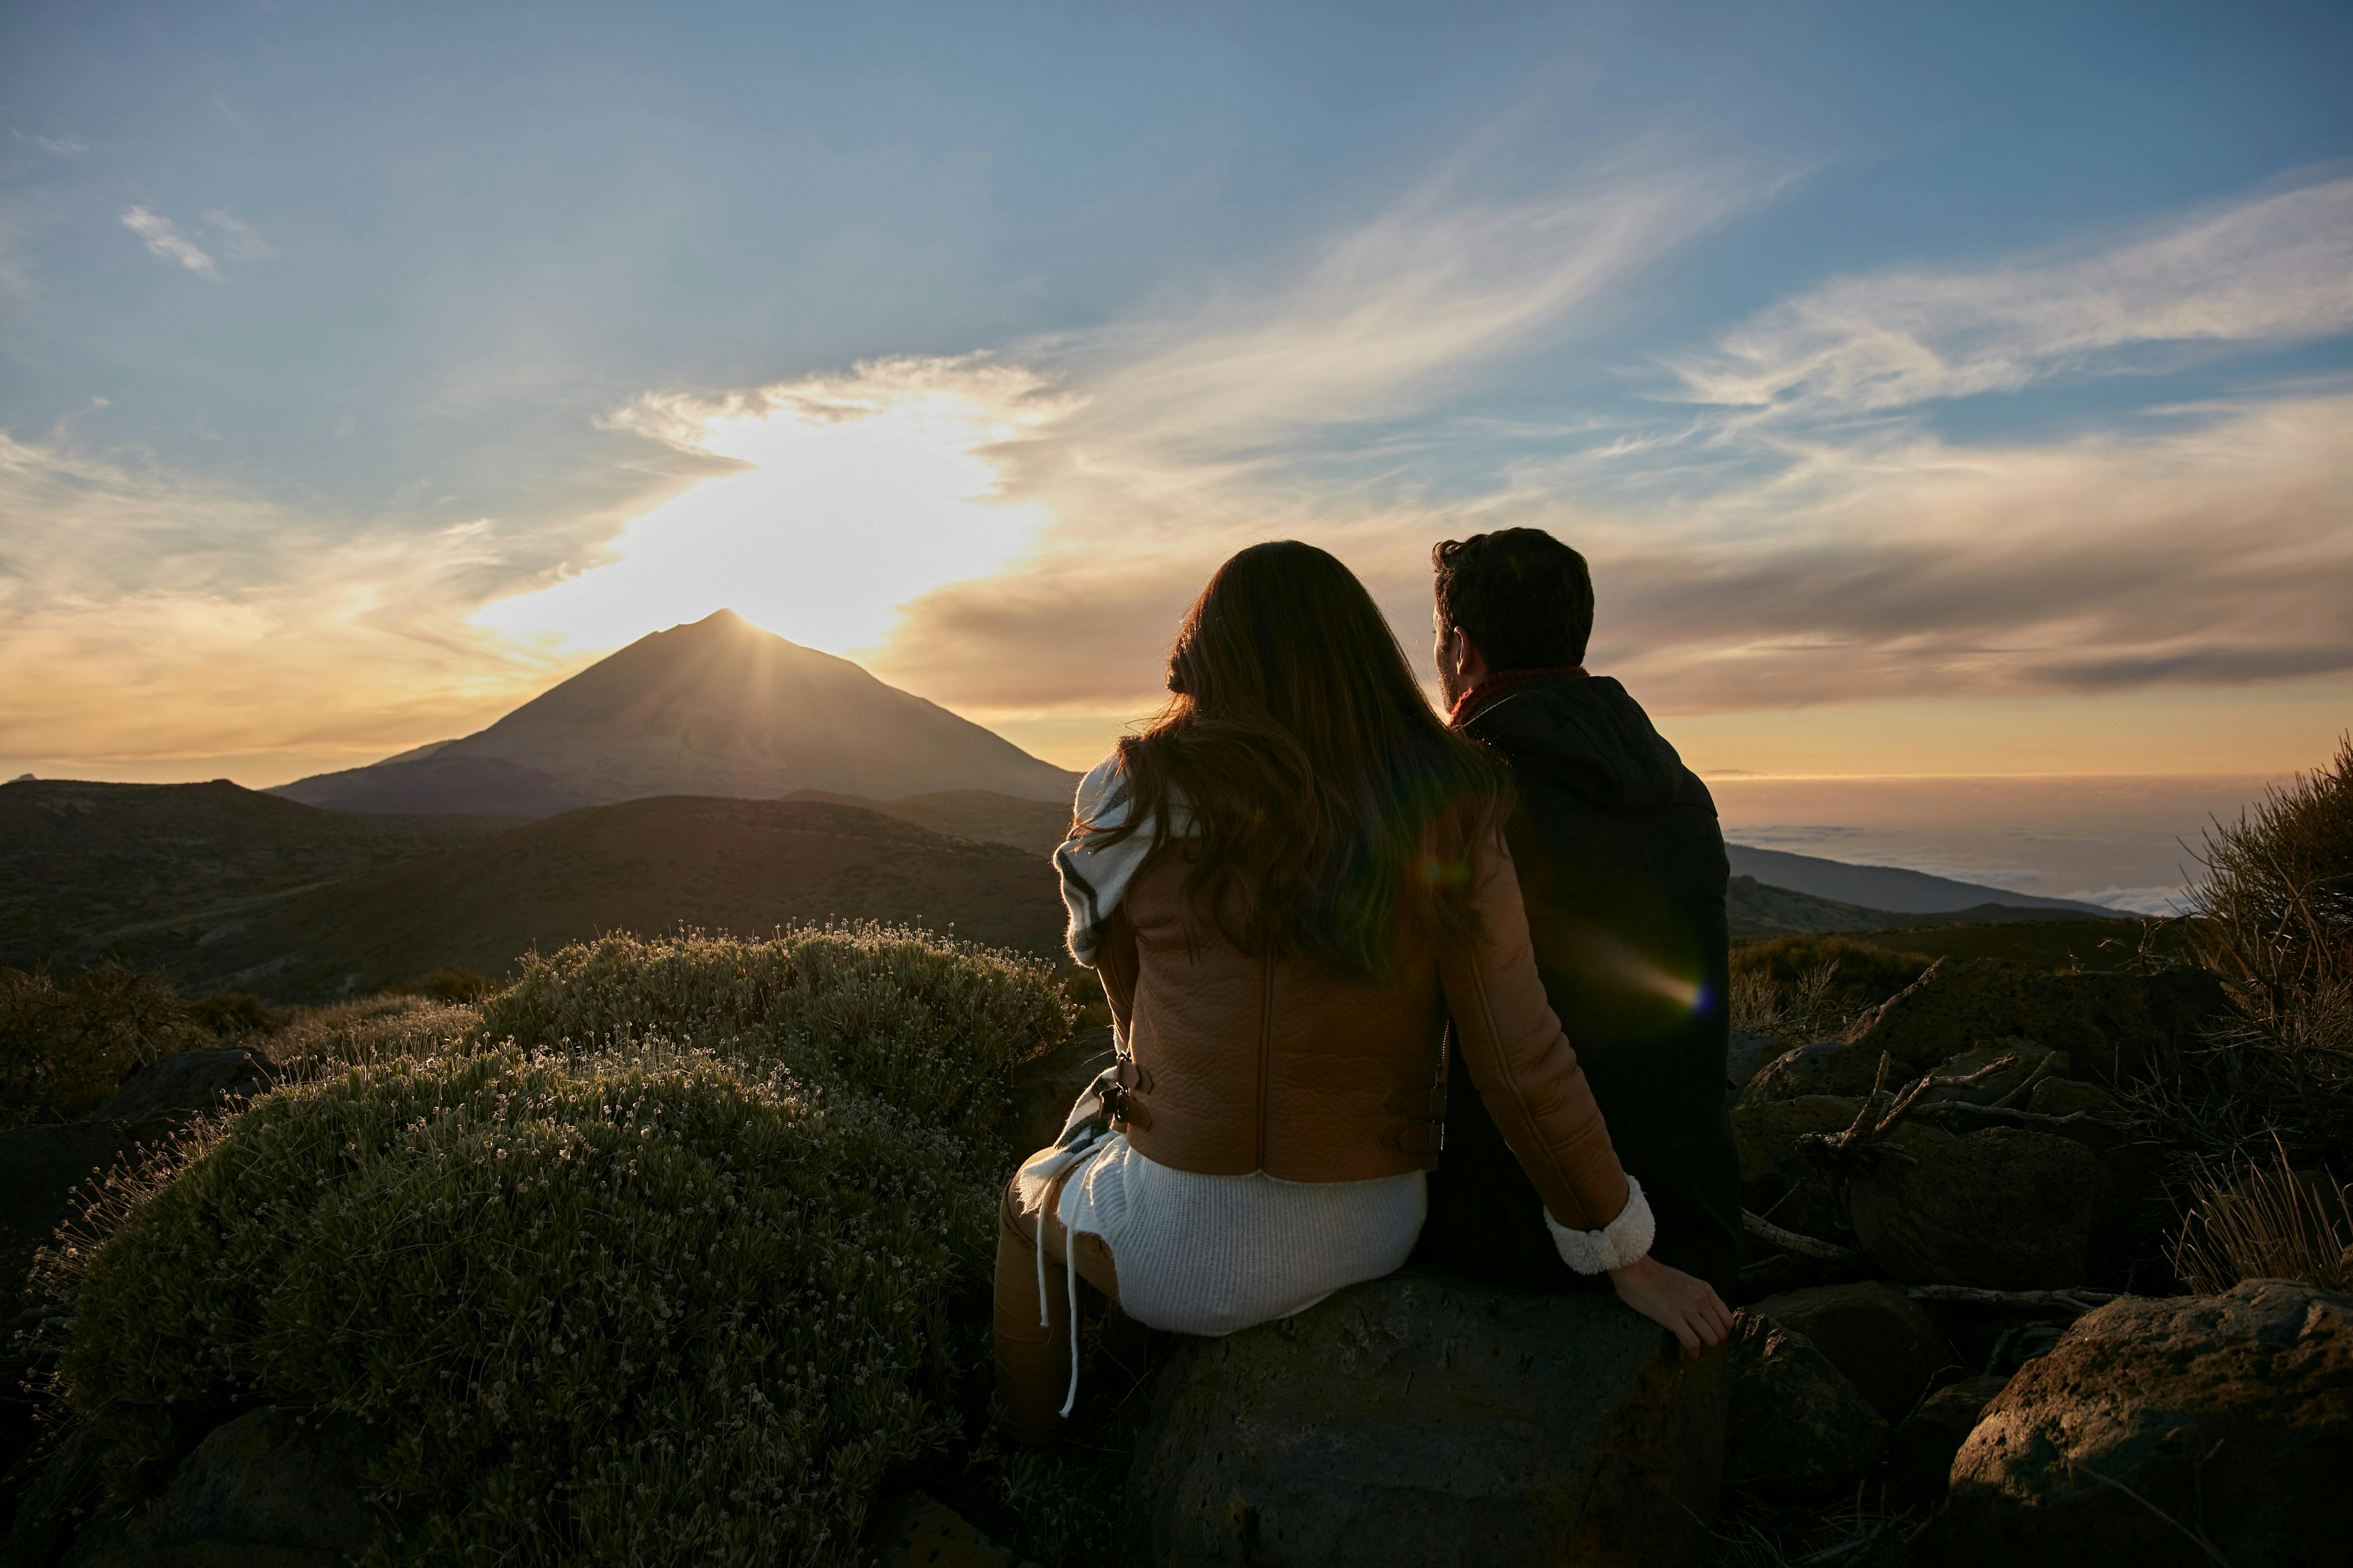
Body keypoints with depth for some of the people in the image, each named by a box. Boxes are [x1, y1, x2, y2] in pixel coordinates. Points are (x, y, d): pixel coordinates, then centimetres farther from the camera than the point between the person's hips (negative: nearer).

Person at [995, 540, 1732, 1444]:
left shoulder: (1145, 801, -13)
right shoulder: (1449, 820, -11)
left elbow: (1136, 1011, 1)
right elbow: (1524, 1063, -12)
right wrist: (1630, 1260, 0)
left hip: (1192, 1246, -3)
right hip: (1376, 1233, 4)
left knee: (1032, 1197, 31)